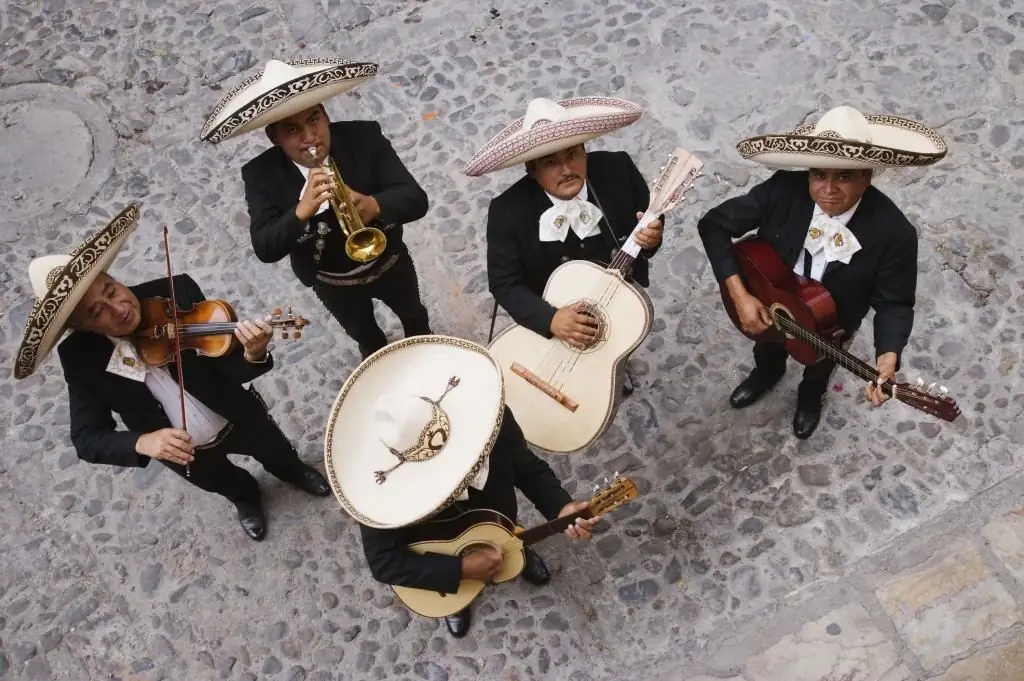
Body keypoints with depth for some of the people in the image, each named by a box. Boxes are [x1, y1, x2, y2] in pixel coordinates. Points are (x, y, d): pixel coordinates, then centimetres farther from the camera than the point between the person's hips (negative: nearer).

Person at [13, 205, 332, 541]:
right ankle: (246, 498, 68)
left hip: (237, 419, 0)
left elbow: (230, 369, -28)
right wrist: (142, 442, -41)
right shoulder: (80, 357, -25)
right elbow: (87, 438, -22)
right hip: (185, 450, 1)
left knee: (277, 453, 31)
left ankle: (293, 470, 68)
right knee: (224, 484, 32)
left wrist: (253, 355, -53)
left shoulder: (176, 293, -29)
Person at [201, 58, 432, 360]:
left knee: (412, 314, 32)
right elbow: (265, 249, -33)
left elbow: (416, 199, -31)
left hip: (388, 262, 0)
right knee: (365, 336, 30)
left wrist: (375, 205, -53)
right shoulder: (261, 174, -27)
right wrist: (301, 212, -51)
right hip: (332, 284, 0)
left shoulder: (364, 137, -27)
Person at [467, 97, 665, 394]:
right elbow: (504, 283, -22)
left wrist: (651, 235, -30)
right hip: (555, 311, -3)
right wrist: (550, 319, -38)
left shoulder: (618, 169, -20)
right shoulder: (508, 211, -27)